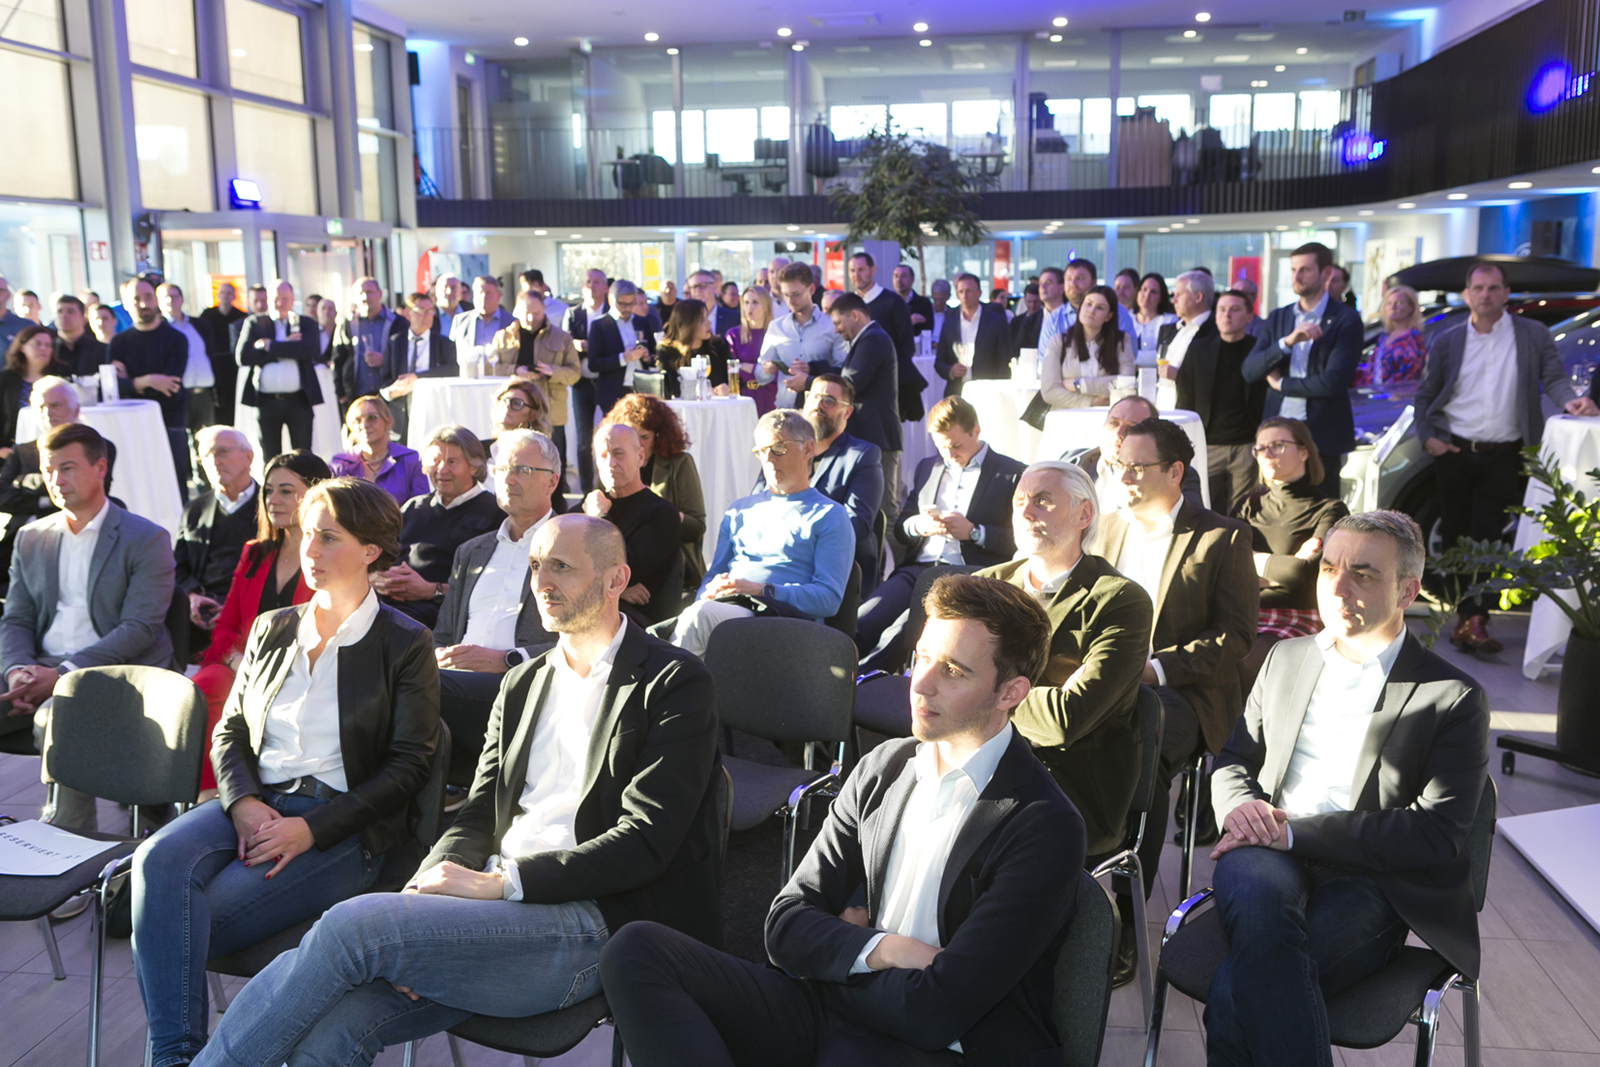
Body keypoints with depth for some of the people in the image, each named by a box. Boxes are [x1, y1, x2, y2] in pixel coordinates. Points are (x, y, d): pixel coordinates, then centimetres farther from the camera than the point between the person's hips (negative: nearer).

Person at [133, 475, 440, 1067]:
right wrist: (243, 803, -6)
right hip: (253, 802, 5)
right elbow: (229, 731, 17)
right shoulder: (271, 629, 18)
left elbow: (408, 767, -5)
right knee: (159, 860, -28)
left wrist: (310, 830, -15)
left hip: (341, 827, -5)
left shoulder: (406, 645, 1)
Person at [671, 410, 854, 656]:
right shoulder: (740, 510, 31)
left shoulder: (830, 516, 12)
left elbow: (829, 599, 0)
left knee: (700, 615, -36)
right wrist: (707, 594, 1)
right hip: (720, 609, 5)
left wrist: (762, 590, -12)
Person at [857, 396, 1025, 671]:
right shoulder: (927, 467, 25)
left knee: (905, 629, -32)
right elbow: (900, 527, 26)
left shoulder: (1012, 473, 7)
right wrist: (917, 525, 1)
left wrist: (974, 532, -12)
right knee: (861, 624, -24)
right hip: (917, 569, 5)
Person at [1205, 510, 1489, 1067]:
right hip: (1268, 859, 4)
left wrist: (1296, 831, -14)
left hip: (1366, 880, -4)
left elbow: (1439, 832, -7)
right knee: (1257, 895, -36)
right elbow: (1234, 759, 22)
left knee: (1236, 994, -32)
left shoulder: (1455, 698, 3)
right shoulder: (1286, 658, 19)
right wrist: (1240, 804, -5)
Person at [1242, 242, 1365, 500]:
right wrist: (1287, 341, -15)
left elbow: (1333, 381, -16)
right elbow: (1249, 371, -1)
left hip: (1321, 438, -4)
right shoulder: (1278, 318, 11)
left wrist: (1281, 384, -5)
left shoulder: (1346, 320, -5)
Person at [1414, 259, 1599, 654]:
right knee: (1454, 536, 6)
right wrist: (1427, 436, -1)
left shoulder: (1533, 334, 5)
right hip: (1455, 454, 2)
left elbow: (1554, 376, 0)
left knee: (1489, 537, -6)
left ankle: (1475, 620, -6)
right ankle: (1467, 614, 20)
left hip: (1503, 458, -2)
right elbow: (1424, 396, 11)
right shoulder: (1447, 342, 8)